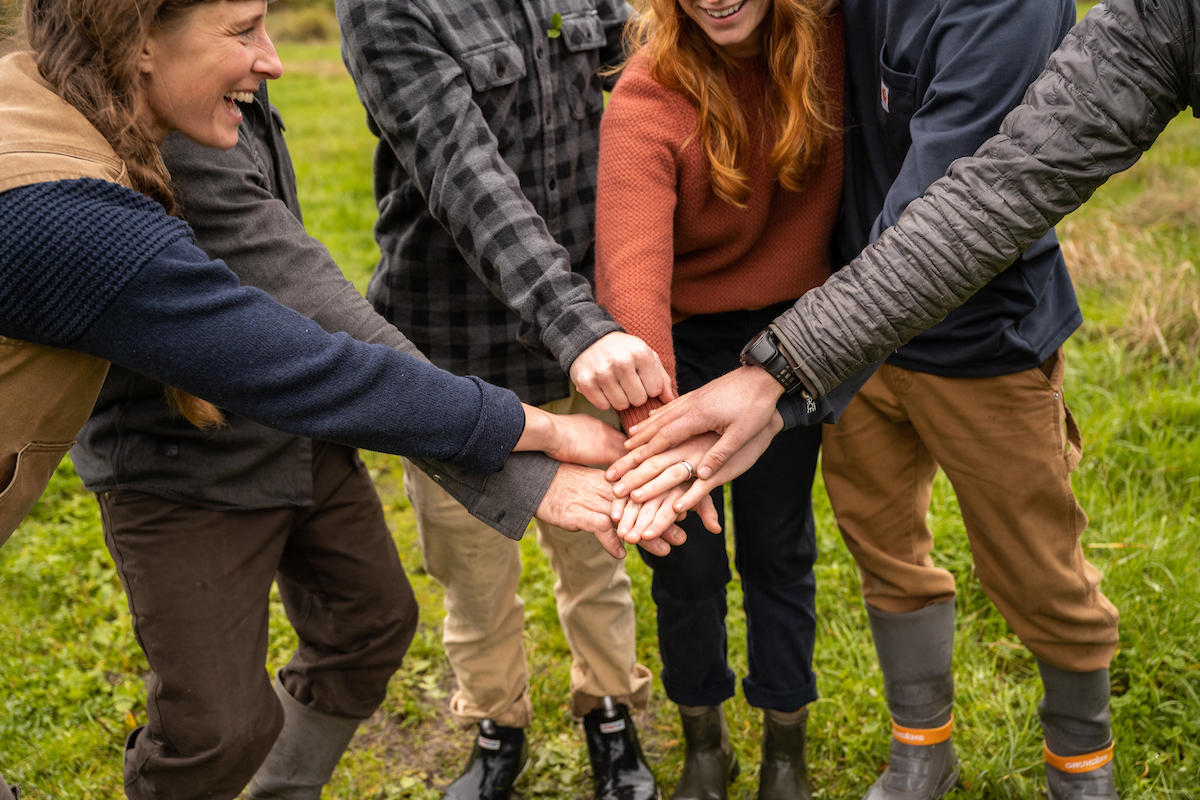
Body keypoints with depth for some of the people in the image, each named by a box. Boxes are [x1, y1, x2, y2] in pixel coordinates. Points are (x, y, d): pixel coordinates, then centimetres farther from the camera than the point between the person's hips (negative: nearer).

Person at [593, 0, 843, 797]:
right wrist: (650, 439, -46)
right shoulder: (646, 101, -23)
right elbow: (633, 275, -35)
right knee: (686, 559, 9)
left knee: (778, 547, 15)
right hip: (684, 343, -2)